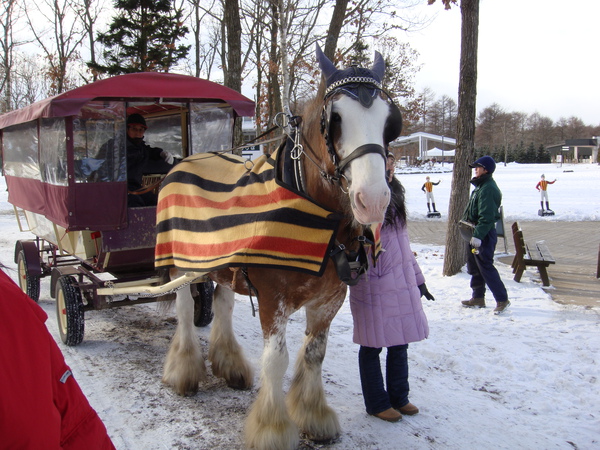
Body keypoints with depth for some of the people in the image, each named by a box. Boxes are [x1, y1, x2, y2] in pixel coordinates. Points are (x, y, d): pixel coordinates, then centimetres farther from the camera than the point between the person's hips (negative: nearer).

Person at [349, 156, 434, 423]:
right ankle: (376, 403, 23)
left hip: (403, 285, 7)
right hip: (372, 286, -7)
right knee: (373, 344, 7)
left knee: (401, 342, 14)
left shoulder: (394, 197, 12)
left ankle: (399, 397, 32)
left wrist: (418, 278, 18)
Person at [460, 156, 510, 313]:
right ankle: (478, 298, 26)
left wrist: (478, 235, -28)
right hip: (477, 232, 11)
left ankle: (502, 299, 3)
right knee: (473, 266, 16)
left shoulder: (488, 188, -19)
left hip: (485, 235, -11)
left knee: (485, 267, -6)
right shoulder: (480, 185, 15)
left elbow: (487, 216, -25)